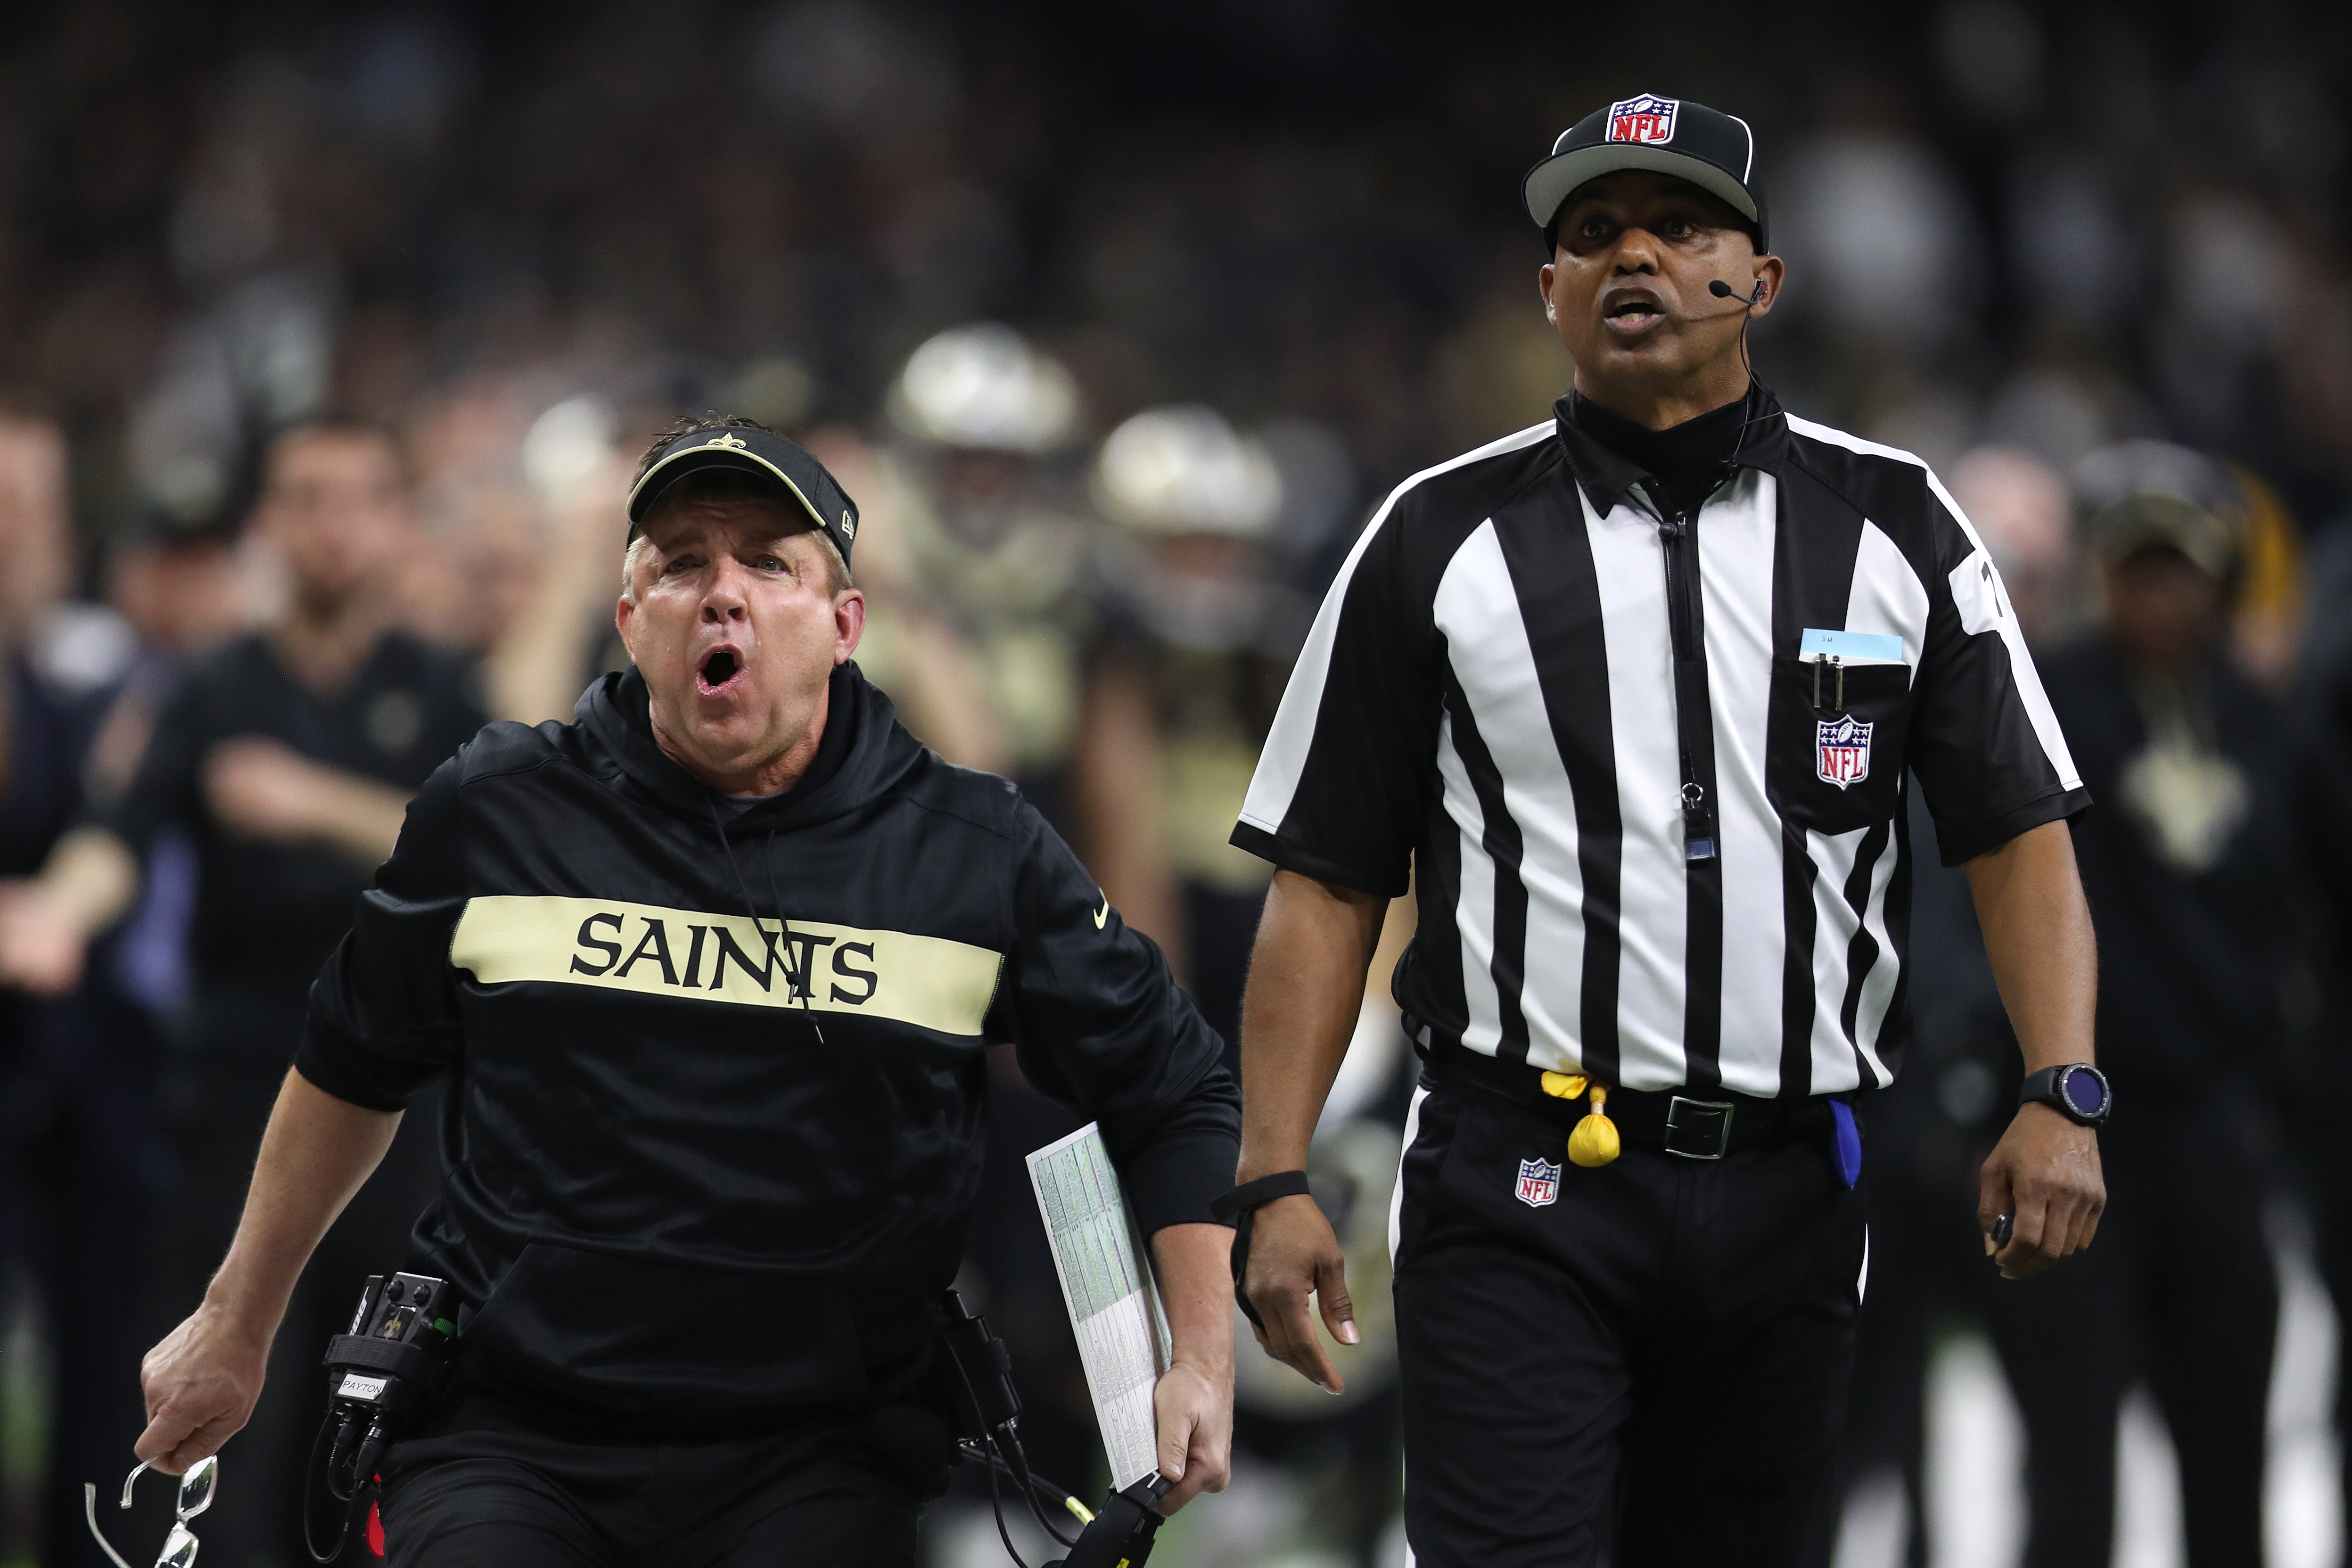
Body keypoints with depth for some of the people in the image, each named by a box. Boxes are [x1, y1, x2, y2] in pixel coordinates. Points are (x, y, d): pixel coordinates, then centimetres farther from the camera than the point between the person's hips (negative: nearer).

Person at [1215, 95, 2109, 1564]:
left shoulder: (1890, 524, 8)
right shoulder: (1439, 538, 5)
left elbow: (2019, 833, 5)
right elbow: (1327, 882, 5)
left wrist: (2063, 1095, -11)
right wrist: (1274, 1182, -4)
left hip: (1786, 1202, 2)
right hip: (1520, 1194, -2)